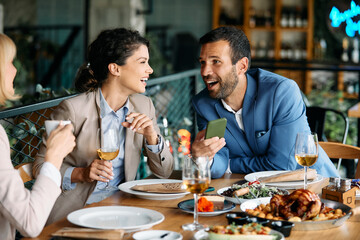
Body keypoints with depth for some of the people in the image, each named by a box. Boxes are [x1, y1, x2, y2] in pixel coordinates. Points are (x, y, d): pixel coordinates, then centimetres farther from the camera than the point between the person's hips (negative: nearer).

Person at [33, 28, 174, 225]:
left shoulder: (143, 105, 7)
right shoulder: (73, 109, -12)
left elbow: (164, 172, 8)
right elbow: (41, 166, -6)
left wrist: (151, 137, -10)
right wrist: (81, 174, -23)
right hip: (75, 211, -5)